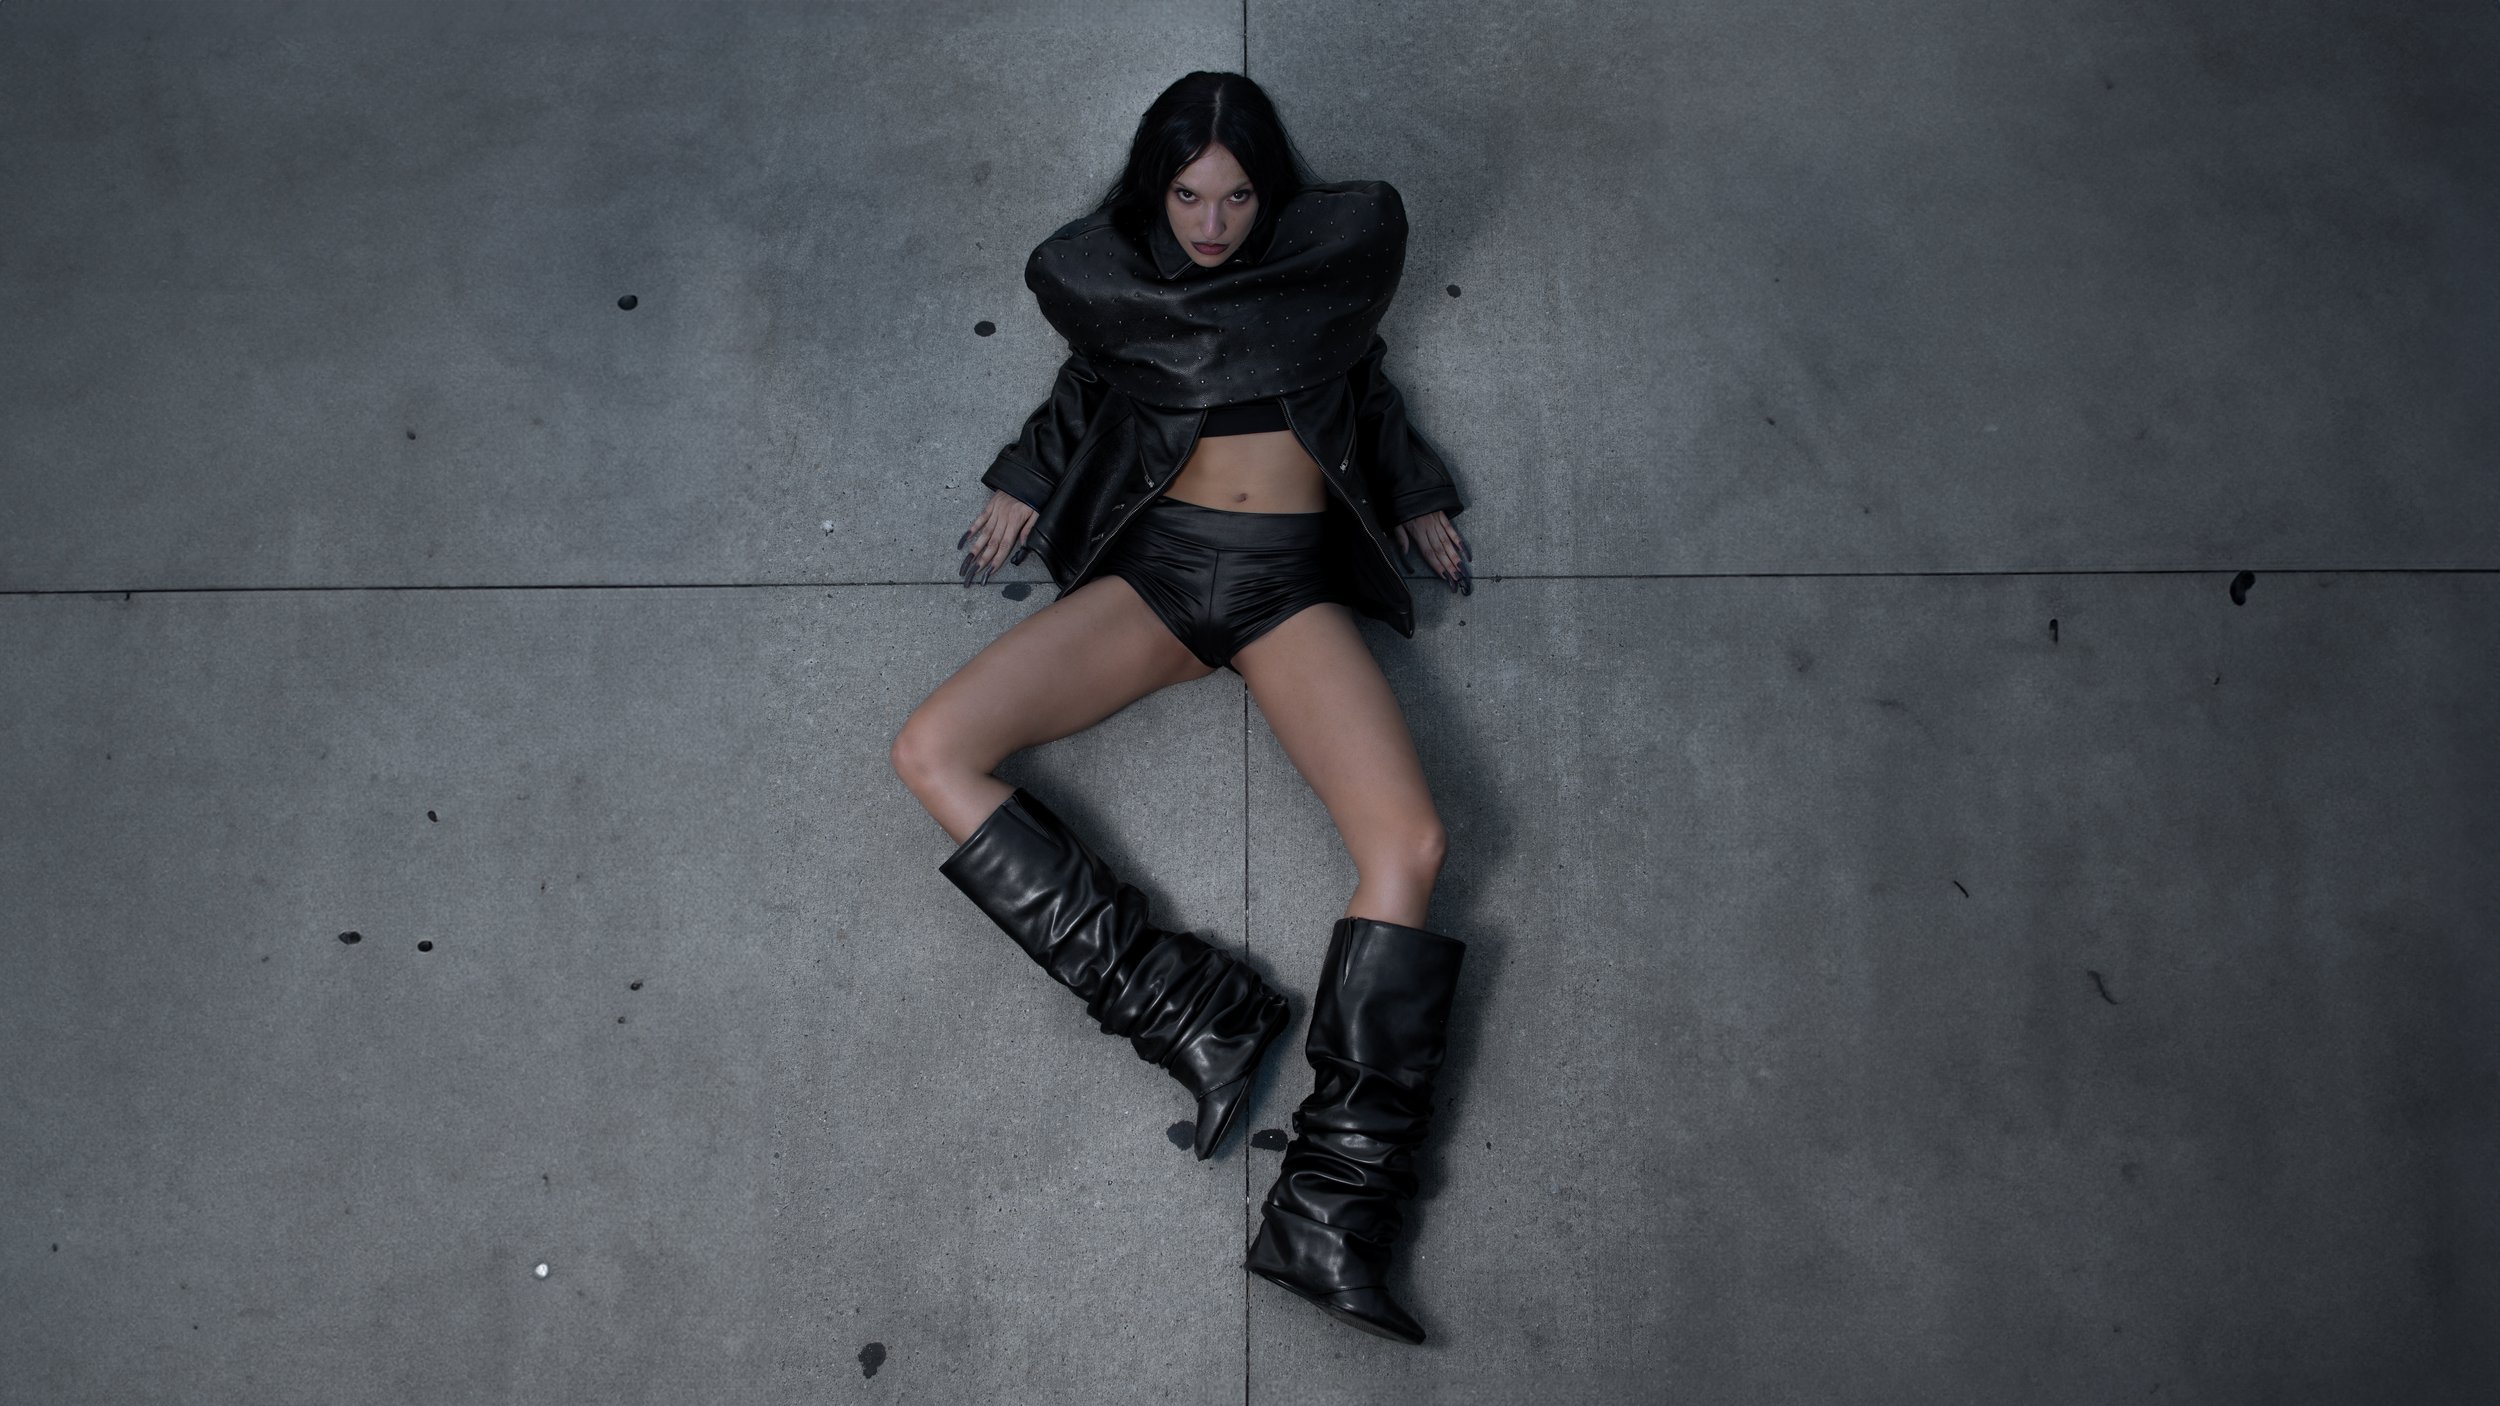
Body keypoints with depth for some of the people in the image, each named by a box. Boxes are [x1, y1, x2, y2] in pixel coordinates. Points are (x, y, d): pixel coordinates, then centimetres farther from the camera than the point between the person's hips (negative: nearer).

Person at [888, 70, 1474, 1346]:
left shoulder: (1334, 248, 9)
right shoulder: (1112, 275, 10)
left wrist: (1413, 495, 18)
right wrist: (1027, 481, 18)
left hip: (1289, 580, -2)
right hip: (1153, 565, 2)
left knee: (1408, 841, -26)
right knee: (933, 754, -20)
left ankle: (1328, 1216, -26)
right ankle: (1185, 1013, -25)